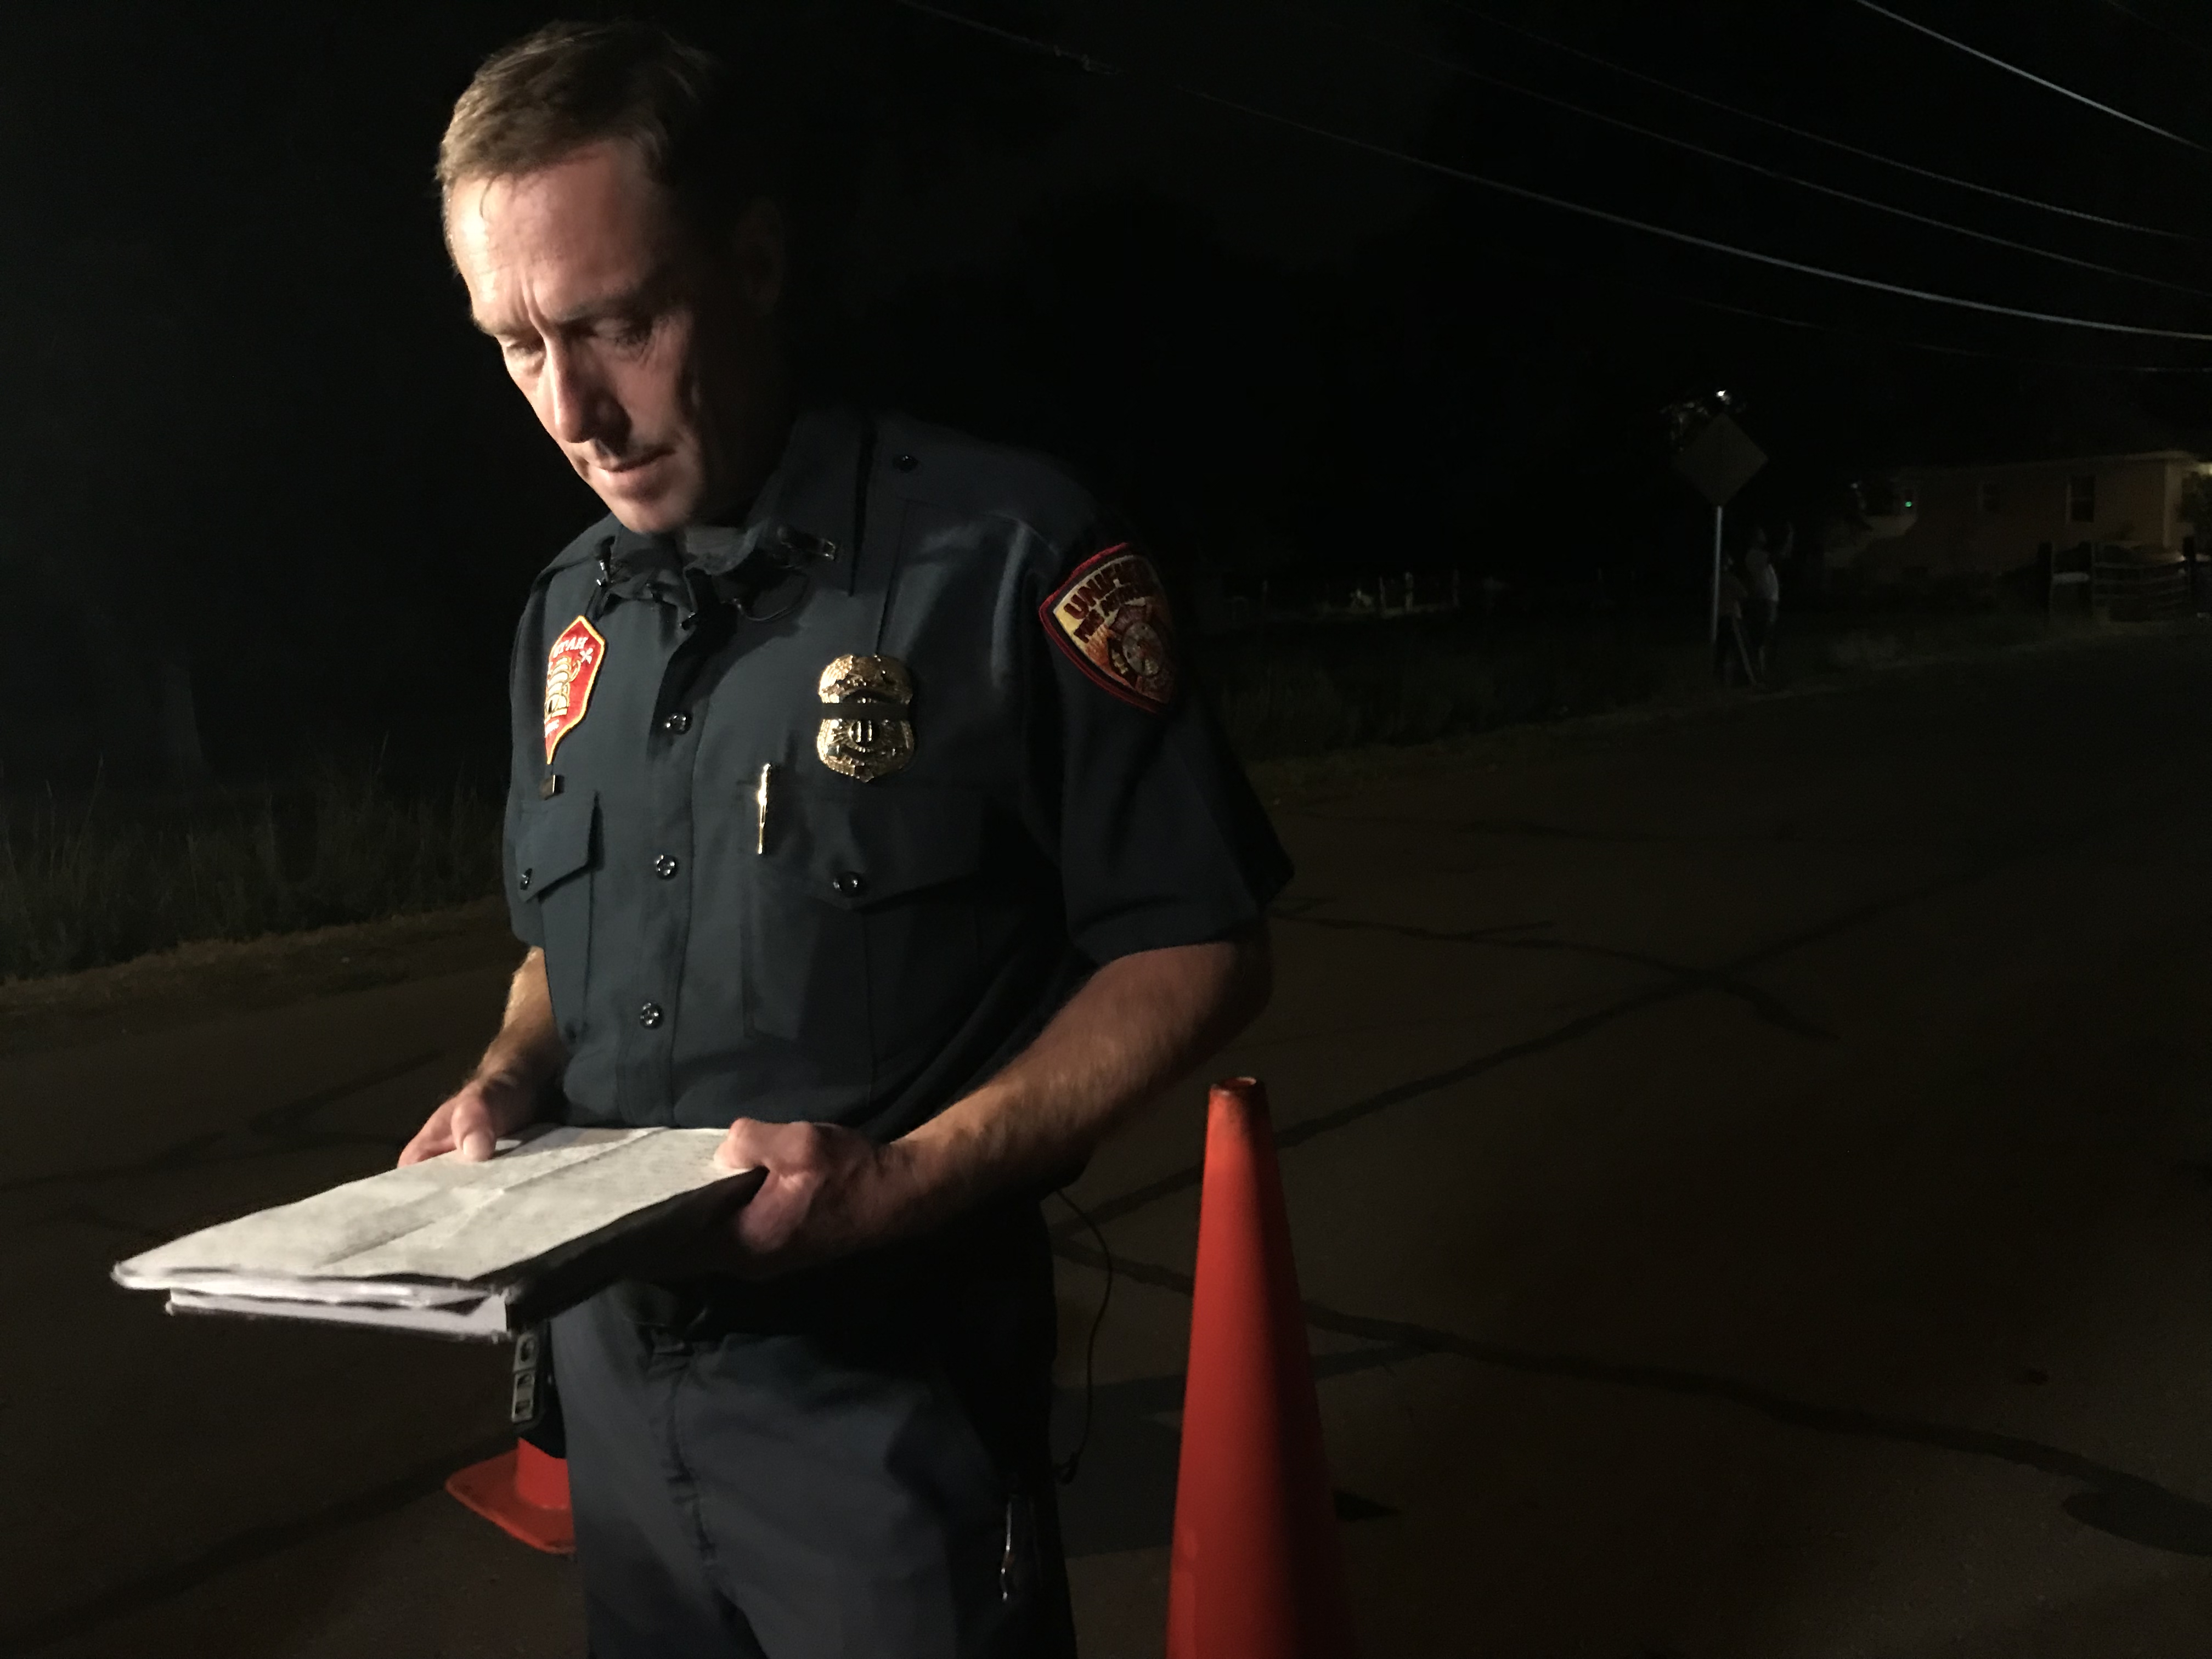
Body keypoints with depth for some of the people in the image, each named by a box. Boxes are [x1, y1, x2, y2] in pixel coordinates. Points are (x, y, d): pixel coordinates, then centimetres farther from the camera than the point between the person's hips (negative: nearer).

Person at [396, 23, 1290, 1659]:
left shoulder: (1003, 553, -15)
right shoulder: (572, 615, 5)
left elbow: (1199, 945, -13)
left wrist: (910, 1177, -23)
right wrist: (507, 1086, -3)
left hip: (889, 1386, -6)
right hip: (614, 1367, 6)